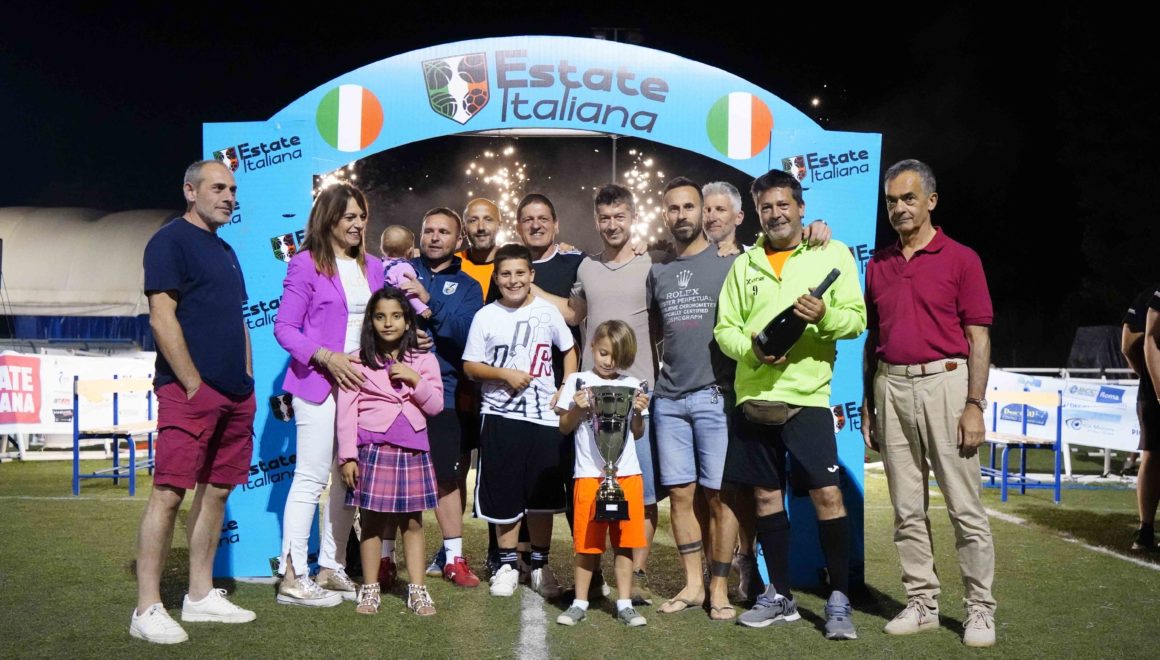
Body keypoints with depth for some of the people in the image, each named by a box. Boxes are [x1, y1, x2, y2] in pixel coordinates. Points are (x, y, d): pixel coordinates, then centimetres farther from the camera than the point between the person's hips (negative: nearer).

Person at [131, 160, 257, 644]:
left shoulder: (224, 250, 21)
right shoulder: (170, 241, -4)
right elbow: (162, 318, -13)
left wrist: (246, 382, 13)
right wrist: (194, 384, -16)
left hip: (234, 394, 9)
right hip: (190, 391, -8)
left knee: (217, 490, 10)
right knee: (169, 492, -8)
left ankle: (201, 596, 19)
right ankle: (147, 609, -2)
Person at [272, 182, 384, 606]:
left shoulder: (372, 267, 15)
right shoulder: (306, 264, -4)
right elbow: (284, 328, -8)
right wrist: (327, 358, -19)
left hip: (362, 383, 7)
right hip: (318, 384, -6)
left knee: (350, 478, 9)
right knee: (312, 478, -5)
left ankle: (331, 568, 21)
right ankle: (293, 577, 2)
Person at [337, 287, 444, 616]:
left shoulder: (424, 361, 8)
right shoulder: (358, 362, 2)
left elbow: (436, 406, 3)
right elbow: (346, 411, -2)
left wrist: (415, 380, -12)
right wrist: (348, 456, -7)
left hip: (412, 451, 2)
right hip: (372, 450, -2)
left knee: (412, 522, 8)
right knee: (371, 521, 5)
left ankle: (417, 590, 15)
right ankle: (370, 589, 16)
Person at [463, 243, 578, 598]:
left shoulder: (547, 311, 3)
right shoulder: (485, 317, 0)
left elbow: (569, 349, 14)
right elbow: (470, 366, 0)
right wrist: (505, 374, -14)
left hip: (544, 416, 1)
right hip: (499, 416, -1)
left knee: (543, 496, 7)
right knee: (503, 495, 5)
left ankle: (540, 565, 22)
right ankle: (507, 564, 21)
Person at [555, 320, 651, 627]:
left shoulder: (631, 385, 9)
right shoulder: (577, 382, 4)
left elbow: (638, 433, 12)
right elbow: (564, 427, 6)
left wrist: (638, 412, -6)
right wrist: (577, 409, -12)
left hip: (627, 473, 2)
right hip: (589, 474, -2)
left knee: (624, 542, 6)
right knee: (587, 543, 3)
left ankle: (625, 604, 16)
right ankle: (579, 604, 15)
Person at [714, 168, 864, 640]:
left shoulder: (833, 254, 4)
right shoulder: (744, 264, 14)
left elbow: (857, 319, -2)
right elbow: (724, 328, 11)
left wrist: (824, 315, -23)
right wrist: (751, 349, -10)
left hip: (806, 395, -4)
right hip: (753, 394, 4)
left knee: (827, 495, -7)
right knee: (766, 494, 10)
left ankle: (839, 601, 8)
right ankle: (780, 596, 23)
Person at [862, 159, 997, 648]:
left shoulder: (961, 259, 1)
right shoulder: (877, 265, 14)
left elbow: (978, 338, -3)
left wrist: (975, 404, -11)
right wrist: (867, 404, 13)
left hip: (945, 382, -4)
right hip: (891, 388, 5)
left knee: (965, 506, -1)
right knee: (907, 509, 8)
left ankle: (980, 610, 10)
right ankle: (921, 603, 18)